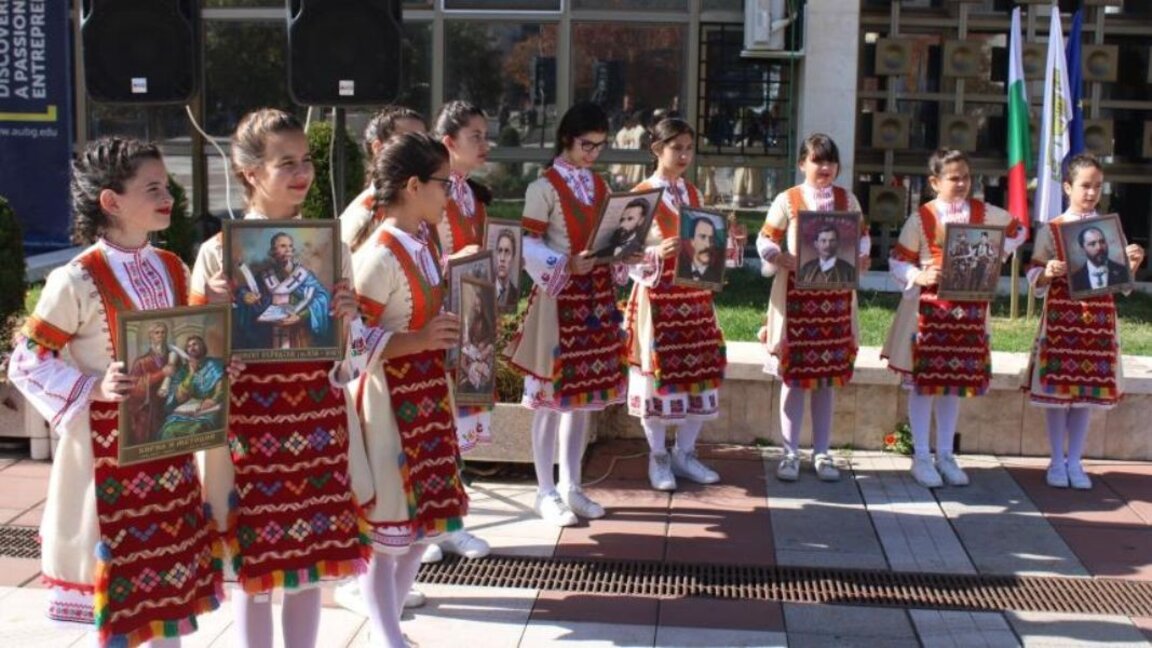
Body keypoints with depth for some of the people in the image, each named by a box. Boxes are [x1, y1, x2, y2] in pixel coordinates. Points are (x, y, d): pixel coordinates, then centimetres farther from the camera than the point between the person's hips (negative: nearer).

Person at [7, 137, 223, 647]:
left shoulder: (173, 270, 5)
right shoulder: (78, 280, -15)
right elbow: (26, 361, -13)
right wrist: (92, 389, -24)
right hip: (109, 449, -6)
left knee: (172, 572, 14)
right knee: (117, 582, 5)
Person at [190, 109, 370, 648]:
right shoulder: (218, 253, -7)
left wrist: (346, 319, -12)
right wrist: (218, 312, -22)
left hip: (317, 417, 3)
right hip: (251, 421, -3)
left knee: (314, 552, 12)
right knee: (255, 562, 7)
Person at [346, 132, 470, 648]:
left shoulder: (425, 246, 8)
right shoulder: (379, 257, -19)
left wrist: (447, 332, 7)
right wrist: (421, 340, -27)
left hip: (426, 396, 9)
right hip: (389, 401, -9)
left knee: (422, 516, 16)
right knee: (385, 526, 3)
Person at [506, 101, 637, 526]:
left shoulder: (600, 187, 12)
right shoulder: (544, 188, -9)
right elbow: (529, 246, -13)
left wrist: (621, 256, -4)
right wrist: (566, 265, -26)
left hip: (597, 296, 7)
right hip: (558, 298, -7)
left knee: (585, 394, 12)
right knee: (551, 398, 1)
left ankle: (571, 486, 23)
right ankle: (546, 492, 11)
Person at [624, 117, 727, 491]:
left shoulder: (693, 194, 12)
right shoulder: (641, 195, -7)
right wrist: (659, 252, -28)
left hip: (694, 294, 6)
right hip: (657, 295, -6)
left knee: (699, 369, 7)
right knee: (659, 371, 0)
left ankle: (685, 454, 21)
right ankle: (658, 457, 15)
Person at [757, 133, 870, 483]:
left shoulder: (847, 200, 9)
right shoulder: (787, 200, 0)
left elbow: (862, 235, 15)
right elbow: (766, 240, 0)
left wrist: (861, 258, -5)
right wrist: (779, 258, -18)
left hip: (835, 297, 3)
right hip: (796, 293, -3)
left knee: (829, 375, 8)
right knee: (794, 374, 2)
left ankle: (822, 452, 19)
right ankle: (790, 453, 12)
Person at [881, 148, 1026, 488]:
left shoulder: (984, 213, 5)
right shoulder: (921, 218, -4)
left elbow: (1017, 231, 20)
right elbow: (898, 261, -2)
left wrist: (994, 256, 5)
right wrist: (919, 276, -21)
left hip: (969, 309, 4)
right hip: (929, 308, -3)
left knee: (957, 382, 10)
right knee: (924, 380, 1)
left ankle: (945, 455, 21)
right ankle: (921, 457, 11)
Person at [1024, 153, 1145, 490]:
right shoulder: (1051, 230, 0)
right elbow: (1035, 279, 0)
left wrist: (1132, 265, -10)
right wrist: (1048, 273, -21)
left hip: (1099, 318, 2)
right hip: (1060, 318, -2)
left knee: (1088, 388, 6)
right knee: (1057, 387, 1)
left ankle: (1074, 462, 17)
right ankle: (1057, 462, 14)